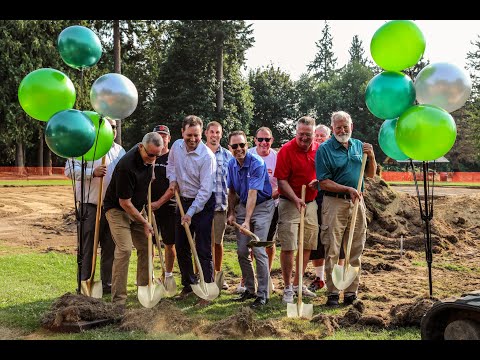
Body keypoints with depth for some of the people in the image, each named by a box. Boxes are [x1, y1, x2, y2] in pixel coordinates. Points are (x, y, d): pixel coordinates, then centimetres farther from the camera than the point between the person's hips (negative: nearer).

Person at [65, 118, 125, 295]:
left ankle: (107, 284, 21)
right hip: (91, 205, -6)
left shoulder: (119, 150, 17)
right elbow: (70, 170, -10)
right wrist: (92, 172, -22)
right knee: (87, 247, -1)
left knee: (110, 247, 11)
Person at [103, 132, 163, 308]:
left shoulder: (149, 157, -7)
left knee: (146, 247, 4)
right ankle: (118, 299, -12)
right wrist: (144, 223, -17)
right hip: (117, 209, -8)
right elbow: (124, 203, -24)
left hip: (137, 208, 8)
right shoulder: (126, 166, -31)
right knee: (124, 249, -18)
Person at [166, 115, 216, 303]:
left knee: (203, 250, -7)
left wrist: (190, 213, -25)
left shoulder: (207, 156, -21)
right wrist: (173, 179, 4)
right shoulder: (176, 146, -1)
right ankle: (188, 284, 28)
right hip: (183, 201, 7)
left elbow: (205, 190, -23)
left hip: (203, 204, -7)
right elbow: (171, 163, 22)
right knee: (181, 248, 13)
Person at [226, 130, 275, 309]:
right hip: (243, 206, 7)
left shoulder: (257, 163, -21)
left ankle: (263, 294, -4)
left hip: (262, 206, -7)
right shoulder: (231, 164, 1)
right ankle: (249, 289, 21)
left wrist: (247, 221, -32)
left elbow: (253, 194, -27)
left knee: (258, 250, -13)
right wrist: (231, 213, 5)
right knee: (242, 251, 6)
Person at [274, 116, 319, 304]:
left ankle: (298, 284, 27)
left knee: (307, 245, 12)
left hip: (311, 203, 6)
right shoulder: (286, 150, -13)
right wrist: (296, 200, -24)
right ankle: (287, 288, 7)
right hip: (290, 203, -6)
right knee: (288, 246, -5)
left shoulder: (319, 149, 3)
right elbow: (282, 180, -14)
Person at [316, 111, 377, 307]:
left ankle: (351, 292, 17)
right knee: (332, 251, -3)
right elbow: (324, 182, -9)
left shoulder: (359, 145, 11)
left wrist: (371, 156, -1)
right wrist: (348, 189, -17)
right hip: (334, 204, -5)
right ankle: (332, 293, 5)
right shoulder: (324, 149, -5)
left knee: (355, 250, 8)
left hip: (357, 203, 5)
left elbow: (370, 174, 15)